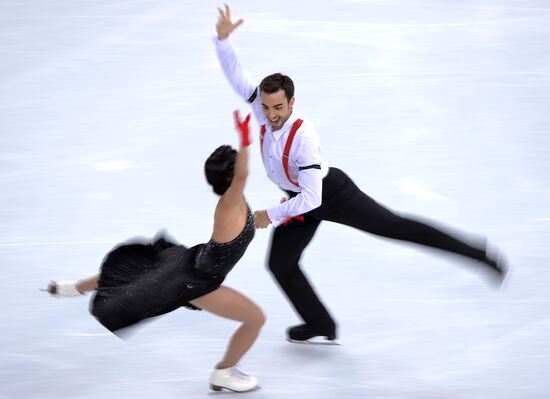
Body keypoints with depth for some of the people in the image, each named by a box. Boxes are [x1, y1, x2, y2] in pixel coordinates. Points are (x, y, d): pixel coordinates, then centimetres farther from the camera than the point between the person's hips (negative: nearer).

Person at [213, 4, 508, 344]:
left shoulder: (303, 136, -36)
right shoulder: (264, 108, -18)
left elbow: (311, 198, -36)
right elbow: (235, 73, -14)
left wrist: (271, 216, -29)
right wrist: (223, 38, -30)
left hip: (331, 192, -7)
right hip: (301, 201, 7)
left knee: (394, 226, -10)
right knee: (280, 264, 4)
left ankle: (477, 254, -4)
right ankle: (321, 326, 20)